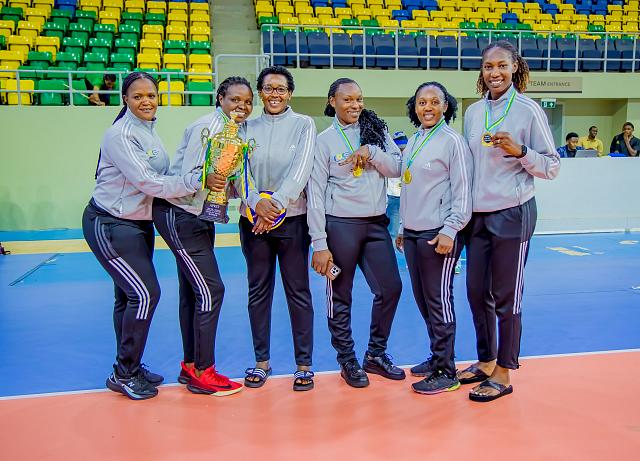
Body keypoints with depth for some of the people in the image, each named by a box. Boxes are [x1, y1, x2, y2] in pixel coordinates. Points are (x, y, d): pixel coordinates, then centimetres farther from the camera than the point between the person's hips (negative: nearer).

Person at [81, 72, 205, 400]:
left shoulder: (148, 130, 8)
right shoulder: (120, 134, -18)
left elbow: (160, 176, 4)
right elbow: (147, 182, -26)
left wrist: (200, 173, -9)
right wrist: (195, 180, -28)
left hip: (140, 224, 9)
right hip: (110, 225, -8)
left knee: (130, 296, 15)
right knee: (145, 293, -10)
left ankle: (129, 368, 29)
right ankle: (123, 375, 6)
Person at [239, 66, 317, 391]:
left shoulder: (303, 125, 3)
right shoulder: (247, 128, 9)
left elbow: (301, 169, -10)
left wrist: (276, 204, -21)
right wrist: (257, 203, -18)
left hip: (292, 219, -2)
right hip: (253, 219, 3)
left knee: (298, 291, 2)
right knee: (258, 291, 9)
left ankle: (304, 364, 14)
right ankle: (262, 360, 22)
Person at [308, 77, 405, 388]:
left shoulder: (375, 131, 8)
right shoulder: (324, 140, -4)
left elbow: (397, 169, 3)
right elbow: (316, 193, -7)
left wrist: (371, 152, -14)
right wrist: (319, 243, -11)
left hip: (376, 224, 5)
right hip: (340, 225, -4)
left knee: (391, 287, 7)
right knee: (340, 296, 5)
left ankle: (375, 354, 26)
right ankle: (348, 360, 24)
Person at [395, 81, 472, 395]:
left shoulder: (452, 141, -7)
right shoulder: (413, 142, 15)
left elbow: (463, 192, -11)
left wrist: (449, 230, -17)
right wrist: (403, 227, 18)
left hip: (438, 235, -7)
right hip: (412, 234, 7)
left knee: (439, 302, -2)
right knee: (423, 301, 13)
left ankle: (446, 372, 8)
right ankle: (437, 357, 27)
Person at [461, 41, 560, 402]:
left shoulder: (529, 110, -6)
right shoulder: (473, 112, 9)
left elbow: (553, 167, -4)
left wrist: (519, 151, -20)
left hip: (512, 214, -5)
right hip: (477, 214, 5)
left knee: (506, 298, 2)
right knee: (477, 293, 11)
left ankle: (503, 375, 16)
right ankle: (486, 361, 29)